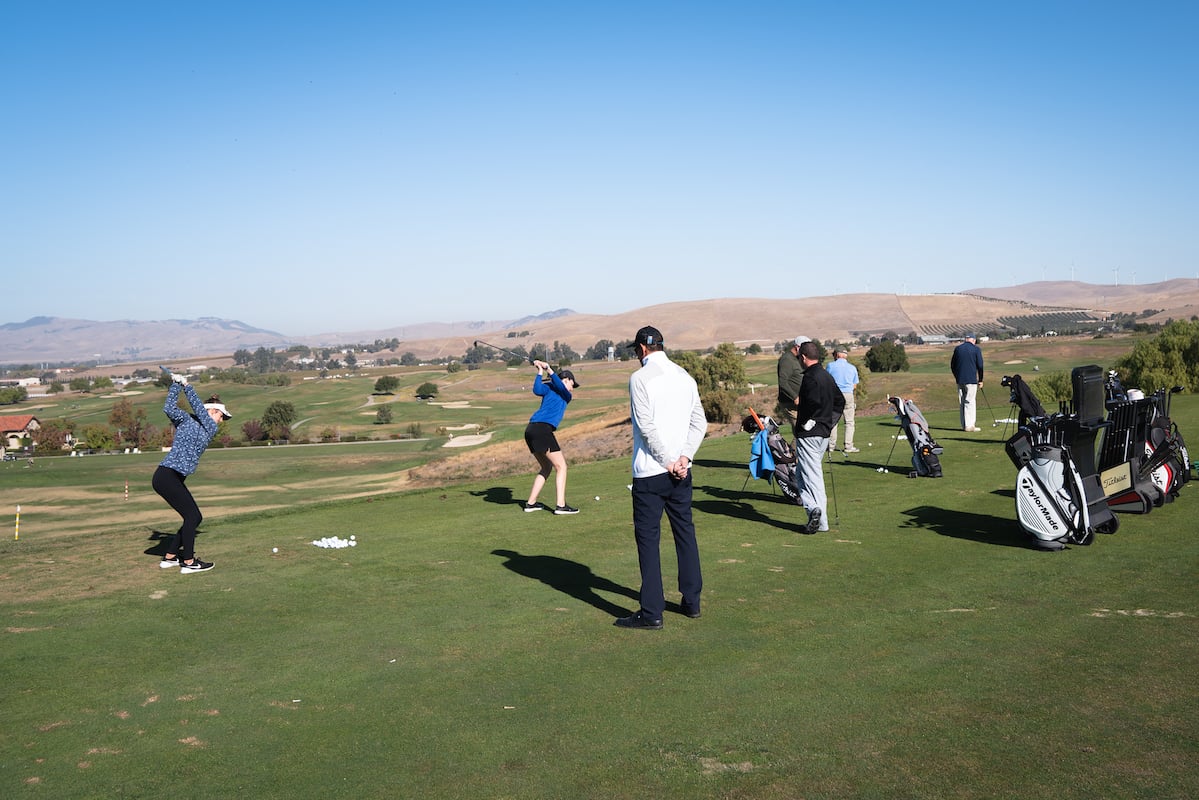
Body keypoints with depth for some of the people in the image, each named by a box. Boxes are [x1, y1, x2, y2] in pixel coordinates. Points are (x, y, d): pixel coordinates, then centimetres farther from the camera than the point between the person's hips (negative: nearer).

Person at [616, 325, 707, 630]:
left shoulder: (640, 378, -10)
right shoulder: (685, 376, 10)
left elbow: (647, 427, -17)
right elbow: (700, 423, 7)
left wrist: (669, 461, -11)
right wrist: (683, 457, -3)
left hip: (650, 471, -6)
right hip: (681, 470, 7)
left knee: (648, 538, -1)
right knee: (685, 532, 15)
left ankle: (652, 613, 0)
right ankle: (692, 602, 23)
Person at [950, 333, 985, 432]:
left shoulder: (957, 348, 9)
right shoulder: (976, 349, -3)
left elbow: (952, 365, 12)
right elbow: (980, 365, -4)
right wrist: (980, 379, 4)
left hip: (959, 379, 4)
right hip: (971, 379, -4)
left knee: (962, 402, 9)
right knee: (970, 402, -4)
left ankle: (964, 425, 11)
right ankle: (969, 425, -7)